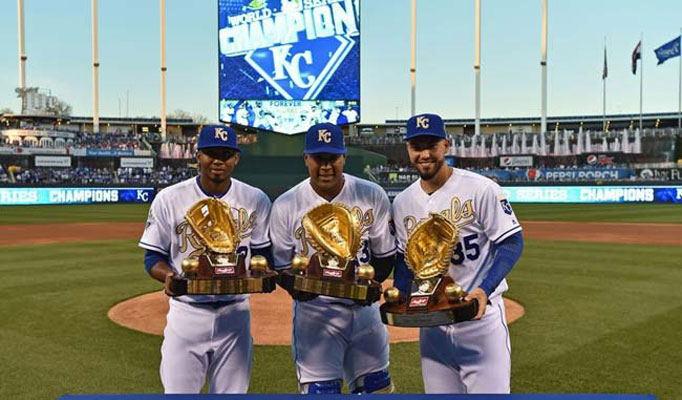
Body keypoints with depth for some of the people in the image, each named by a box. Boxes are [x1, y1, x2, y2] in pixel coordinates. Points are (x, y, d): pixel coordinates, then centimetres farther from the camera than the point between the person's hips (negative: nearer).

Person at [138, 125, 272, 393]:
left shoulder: (255, 200, 2)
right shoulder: (168, 199, -2)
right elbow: (153, 256, 2)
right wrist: (168, 276, -20)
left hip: (236, 314, 2)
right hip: (186, 313, -1)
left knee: (231, 392, 12)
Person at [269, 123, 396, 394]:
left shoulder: (372, 195, -5)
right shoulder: (285, 206, -8)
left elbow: (386, 257, 2)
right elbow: (281, 268, -3)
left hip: (364, 308, 3)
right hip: (314, 312, -2)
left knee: (377, 387, 14)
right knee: (319, 390, -3)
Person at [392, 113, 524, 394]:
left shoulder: (480, 189, -10)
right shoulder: (402, 202, 6)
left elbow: (512, 242, -9)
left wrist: (485, 289, -22)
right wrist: (398, 295, -3)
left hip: (481, 315, -5)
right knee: (438, 390, 14)